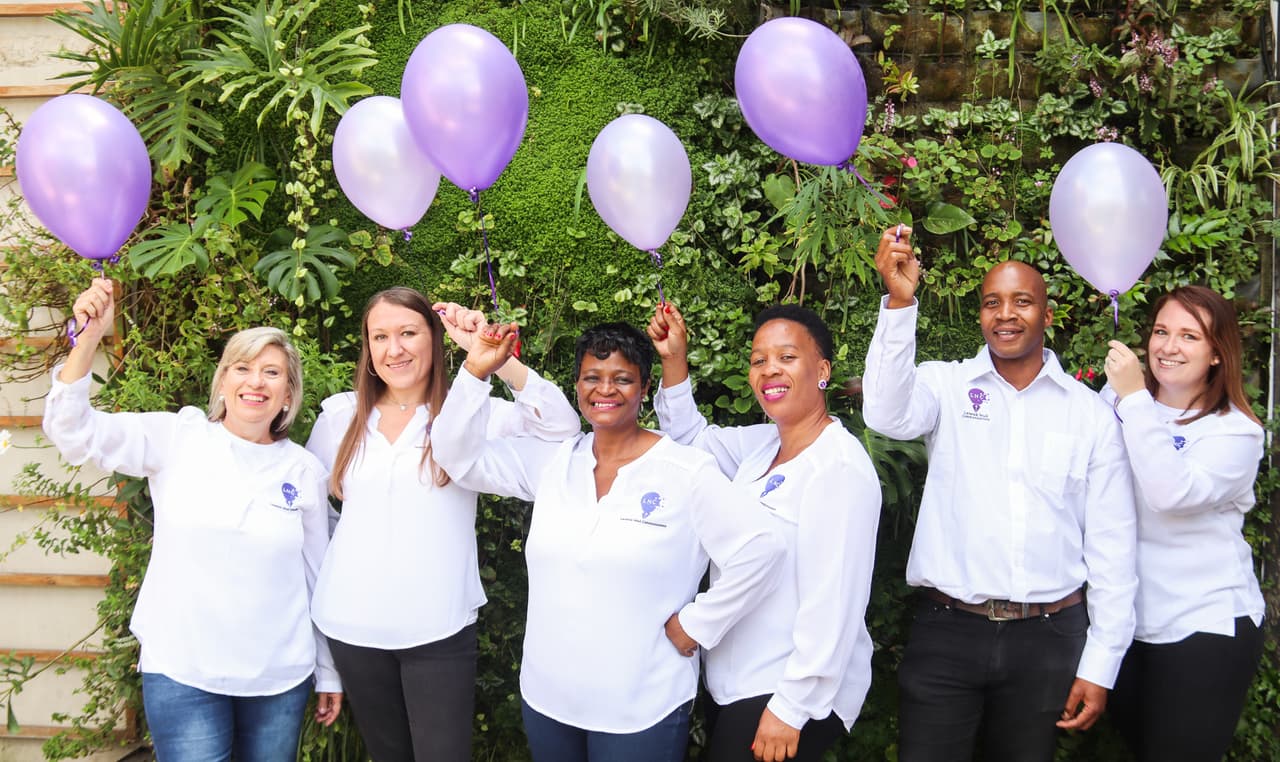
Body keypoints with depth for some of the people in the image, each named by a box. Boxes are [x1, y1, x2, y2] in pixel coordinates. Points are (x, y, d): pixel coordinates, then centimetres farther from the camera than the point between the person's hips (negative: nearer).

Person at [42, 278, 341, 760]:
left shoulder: (304, 470, 2)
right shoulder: (177, 438, -1)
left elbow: (318, 576, 8)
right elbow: (72, 431, -11)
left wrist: (329, 673, 11)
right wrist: (90, 337, -23)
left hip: (280, 678, 2)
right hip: (182, 670, -2)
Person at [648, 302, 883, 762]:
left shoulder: (839, 468, -20)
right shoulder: (763, 445, 6)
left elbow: (832, 605, -23)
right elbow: (691, 440, 22)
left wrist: (789, 708, -22)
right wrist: (674, 361, 7)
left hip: (793, 694, -8)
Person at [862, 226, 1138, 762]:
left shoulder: (1091, 412, 5)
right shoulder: (947, 385, 2)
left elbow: (1112, 544, 6)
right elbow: (888, 415, -20)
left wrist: (1100, 666, 3)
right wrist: (900, 302, -30)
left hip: (1048, 638, 1)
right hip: (946, 633, -1)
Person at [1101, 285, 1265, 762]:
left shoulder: (1236, 431, -10)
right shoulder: (1120, 401, 1)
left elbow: (1172, 494, -28)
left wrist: (1133, 400, -25)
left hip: (1204, 630, -4)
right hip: (1124, 621, 4)